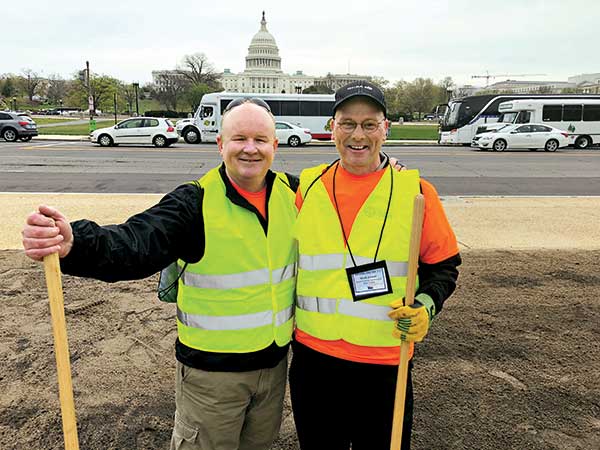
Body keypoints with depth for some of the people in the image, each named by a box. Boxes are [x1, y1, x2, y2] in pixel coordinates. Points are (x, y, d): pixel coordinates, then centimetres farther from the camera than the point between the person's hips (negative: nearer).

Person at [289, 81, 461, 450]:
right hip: (312, 354, 3)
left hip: (385, 362, -2)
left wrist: (426, 305, -15)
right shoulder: (308, 187, 0)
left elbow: (443, 264, 2)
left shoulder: (415, 190, -6)